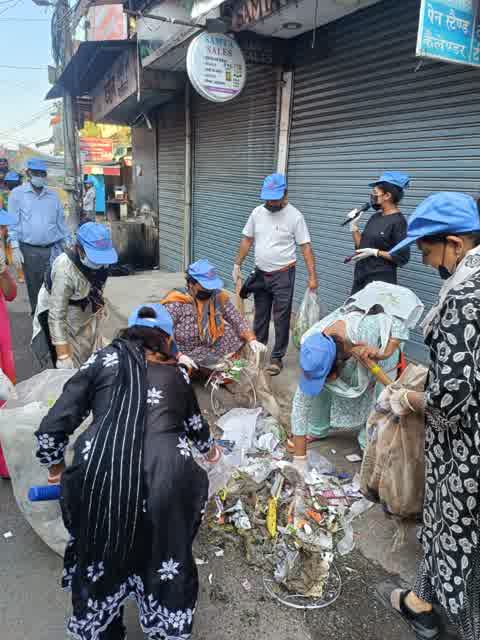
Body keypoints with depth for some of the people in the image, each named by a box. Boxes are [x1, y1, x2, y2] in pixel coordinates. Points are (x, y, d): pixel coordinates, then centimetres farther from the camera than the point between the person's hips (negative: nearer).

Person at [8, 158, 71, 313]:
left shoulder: (53, 195, 11)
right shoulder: (17, 194, 2)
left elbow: (60, 222, 15)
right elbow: (13, 223, 0)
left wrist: (68, 246, 12)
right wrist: (15, 248, -8)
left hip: (53, 249, 2)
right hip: (29, 251, -2)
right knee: (34, 288, 8)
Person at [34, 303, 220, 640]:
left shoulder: (105, 359, 13)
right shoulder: (176, 373, 20)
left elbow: (55, 424, 9)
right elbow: (195, 422, 38)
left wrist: (56, 464, 28)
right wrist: (209, 447, 59)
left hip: (100, 475, -1)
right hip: (165, 479, 1)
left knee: (97, 558, 28)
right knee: (167, 559, 28)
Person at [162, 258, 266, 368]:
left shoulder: (218, 297, -1)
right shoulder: (176, 303, -16)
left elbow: (238, 320, -2)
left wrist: (252, 340, -18)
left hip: (211, 353, 5)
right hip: (185, 357, -5)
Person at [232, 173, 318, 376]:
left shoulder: (294, 216, -12)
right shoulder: (257, 212, 2)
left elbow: (306, 246, -12)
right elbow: (246, 240, 10)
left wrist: (312, 276, -17)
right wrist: (237, 265, 7)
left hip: (283, 275, -5)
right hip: (260, 273, 5)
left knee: (281, 318, 2)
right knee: (260, 315, 16)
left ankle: (277, 358, 12)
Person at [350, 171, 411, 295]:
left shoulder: (398, 221, -13)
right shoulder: (376, 216, 9)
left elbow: (402, 258, -15)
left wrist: (375, 252, -18)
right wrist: (354, 226, 4)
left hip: (381, 280, -7)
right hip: (361, 277, 7)